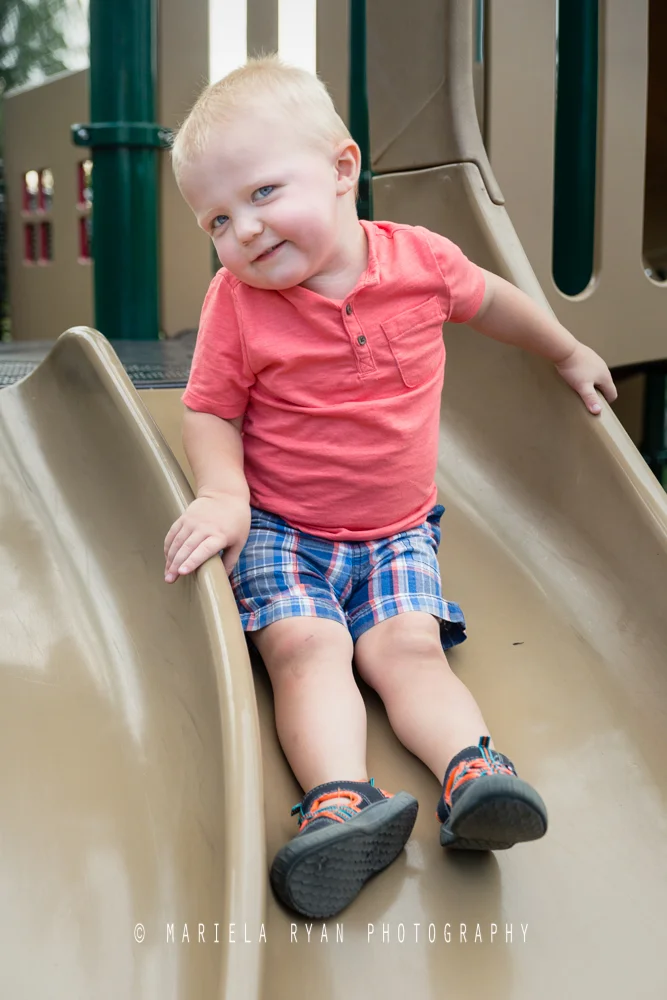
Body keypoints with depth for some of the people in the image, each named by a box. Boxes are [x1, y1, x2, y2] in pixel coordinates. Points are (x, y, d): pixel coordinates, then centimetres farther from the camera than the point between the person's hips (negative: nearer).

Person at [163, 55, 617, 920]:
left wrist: (567, 353, 30)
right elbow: (210, 412, -3)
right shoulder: (235, 302, -11)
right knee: (305, 645, -24)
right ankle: (342, 801, -42)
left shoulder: (419, 259, -6)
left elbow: (490, 298, 15)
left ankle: (472, 771, -35)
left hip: (396, 529, 2)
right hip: (278, 531, -2)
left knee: (408, 645, -20)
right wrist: (223, 495, -23)